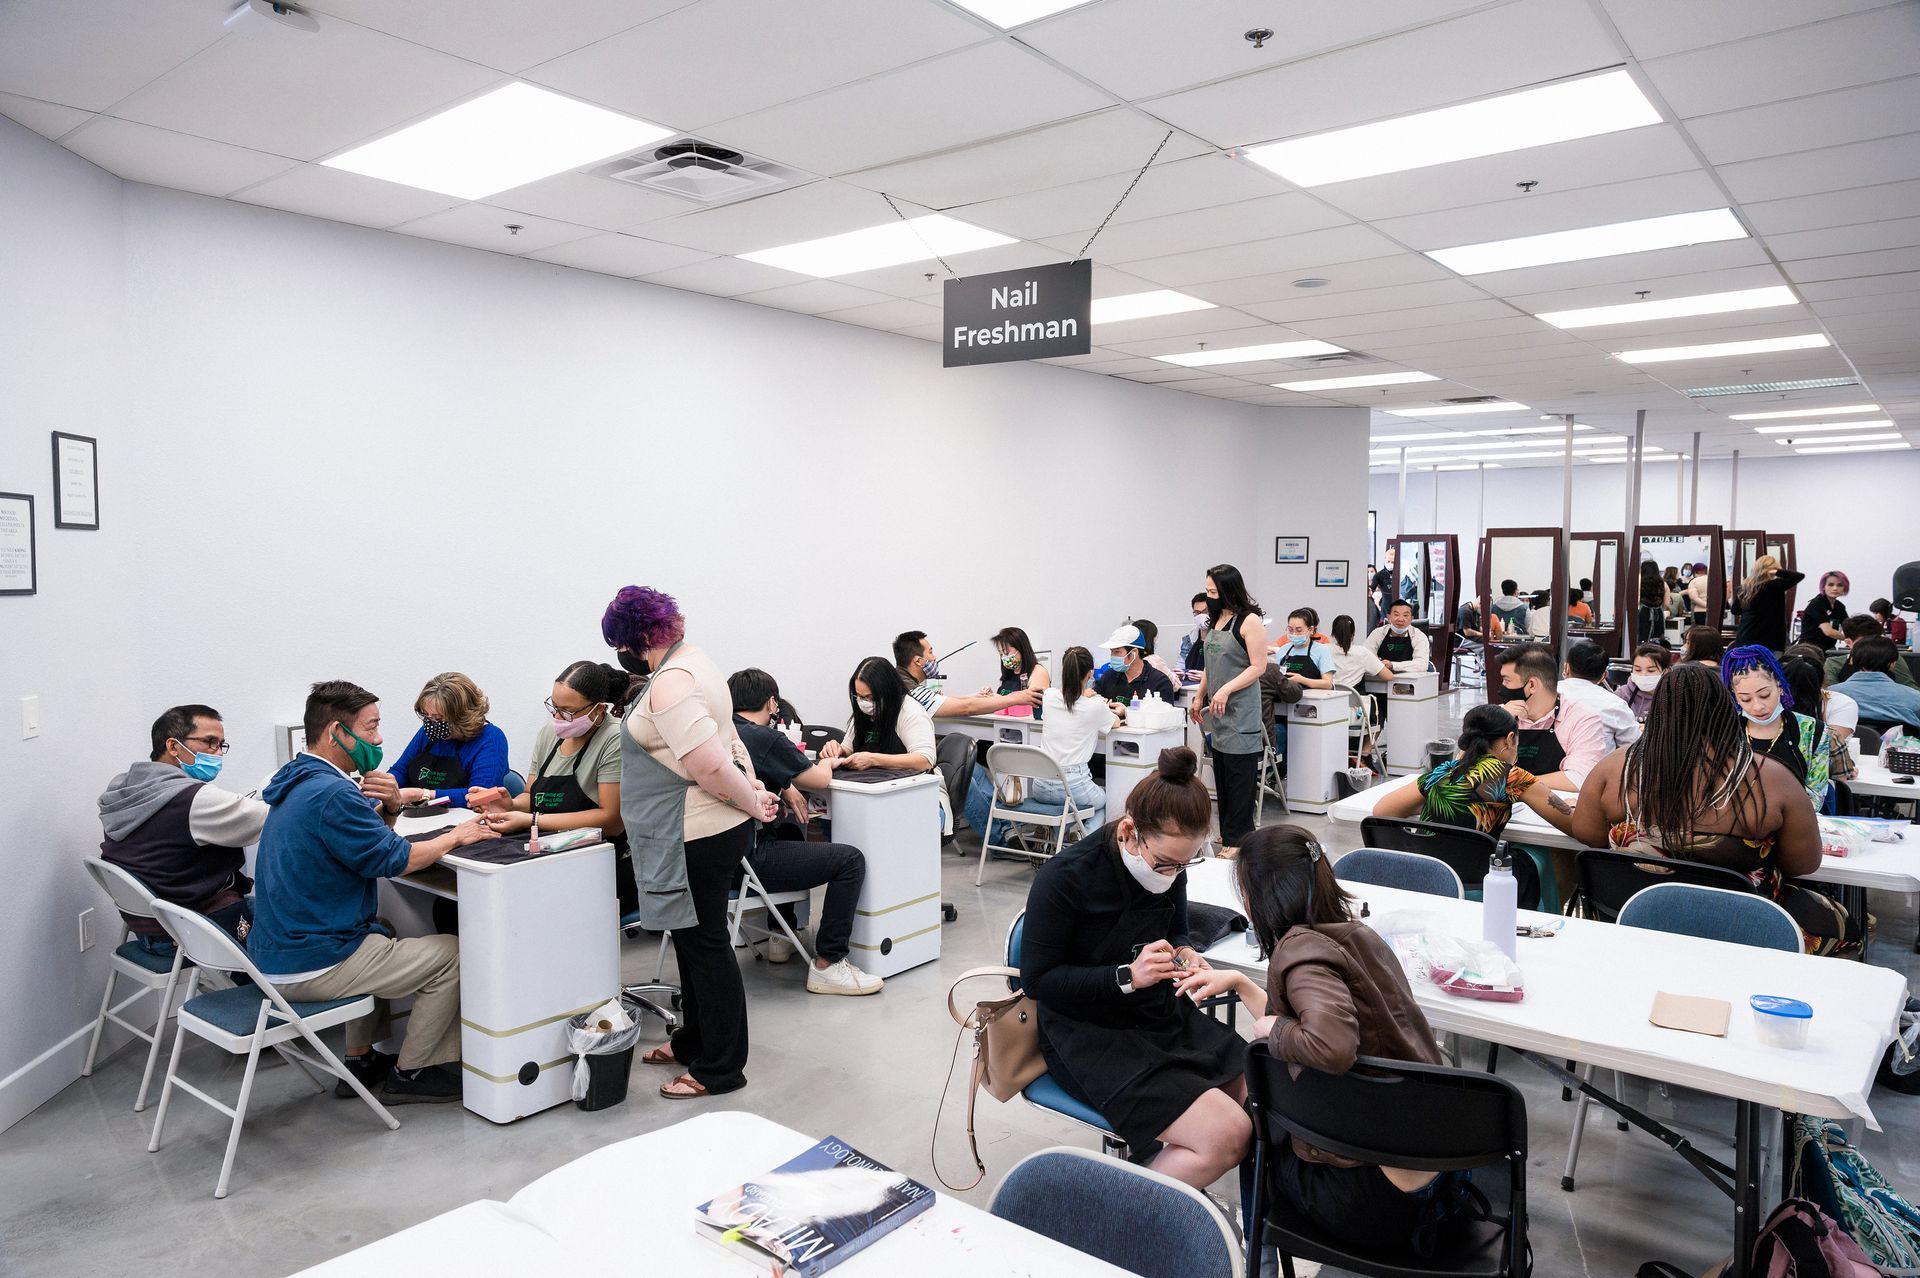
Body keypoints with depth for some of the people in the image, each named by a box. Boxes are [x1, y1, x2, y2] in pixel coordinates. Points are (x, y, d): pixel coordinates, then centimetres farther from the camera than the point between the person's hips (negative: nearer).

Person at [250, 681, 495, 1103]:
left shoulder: (299, 782, 9)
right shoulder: (331, 793, -24)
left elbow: (369, 840, 13)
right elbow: (392, 859, -19)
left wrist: (388, 809, -7)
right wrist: (455, 836, -5)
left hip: (274, 953, 10)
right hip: (309, 967, -10)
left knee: (383, 934, 35)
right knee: (453, 956, -1)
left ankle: (361, 1060, 32)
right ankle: (408, 1074, 12)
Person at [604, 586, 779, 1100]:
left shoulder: (669, 684, -21)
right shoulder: (691, 662, 14)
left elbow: (710, 765, -26)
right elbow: (728, 738, 18)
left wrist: (752, 804, -13)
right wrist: (754, 788, 8)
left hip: (696, 837, -11)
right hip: (703, 830, 11)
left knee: (705, 944, 0)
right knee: (694, 938, 21)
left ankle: (720, 1068, 12)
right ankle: (693, 1040, 36)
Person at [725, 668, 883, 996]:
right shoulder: (766, 738, -14)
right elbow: (820, 781, -5)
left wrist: (785, 788, 13)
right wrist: (826, 763, 18)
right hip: (748, 860, -9)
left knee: (793, 831, 35)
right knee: (851, 859, -5)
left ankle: (782, 935, 40)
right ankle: (828, 964, -4)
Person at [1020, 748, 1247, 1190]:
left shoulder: (1168, 867, -2)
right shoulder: (1064, 879, -21)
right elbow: (1036, 979, -15)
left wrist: (1185, 955, -7)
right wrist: (1127, 976, -26)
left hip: (1161, 1016, 7)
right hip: (1088, 1037, -7)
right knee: (1227, 1135, -21)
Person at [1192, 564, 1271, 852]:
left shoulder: (1249, 621, -9)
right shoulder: (1217, 619, 13)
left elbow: (1257, 667, -12)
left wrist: (1226, 690, -20)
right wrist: (1199, 696, 18)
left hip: (1240, 713, -8)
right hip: (1219, 713, 8)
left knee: (1239, 776, -5)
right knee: (1222, 776, 10)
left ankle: (1238, 838, -1)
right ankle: (1227, 834, 18)